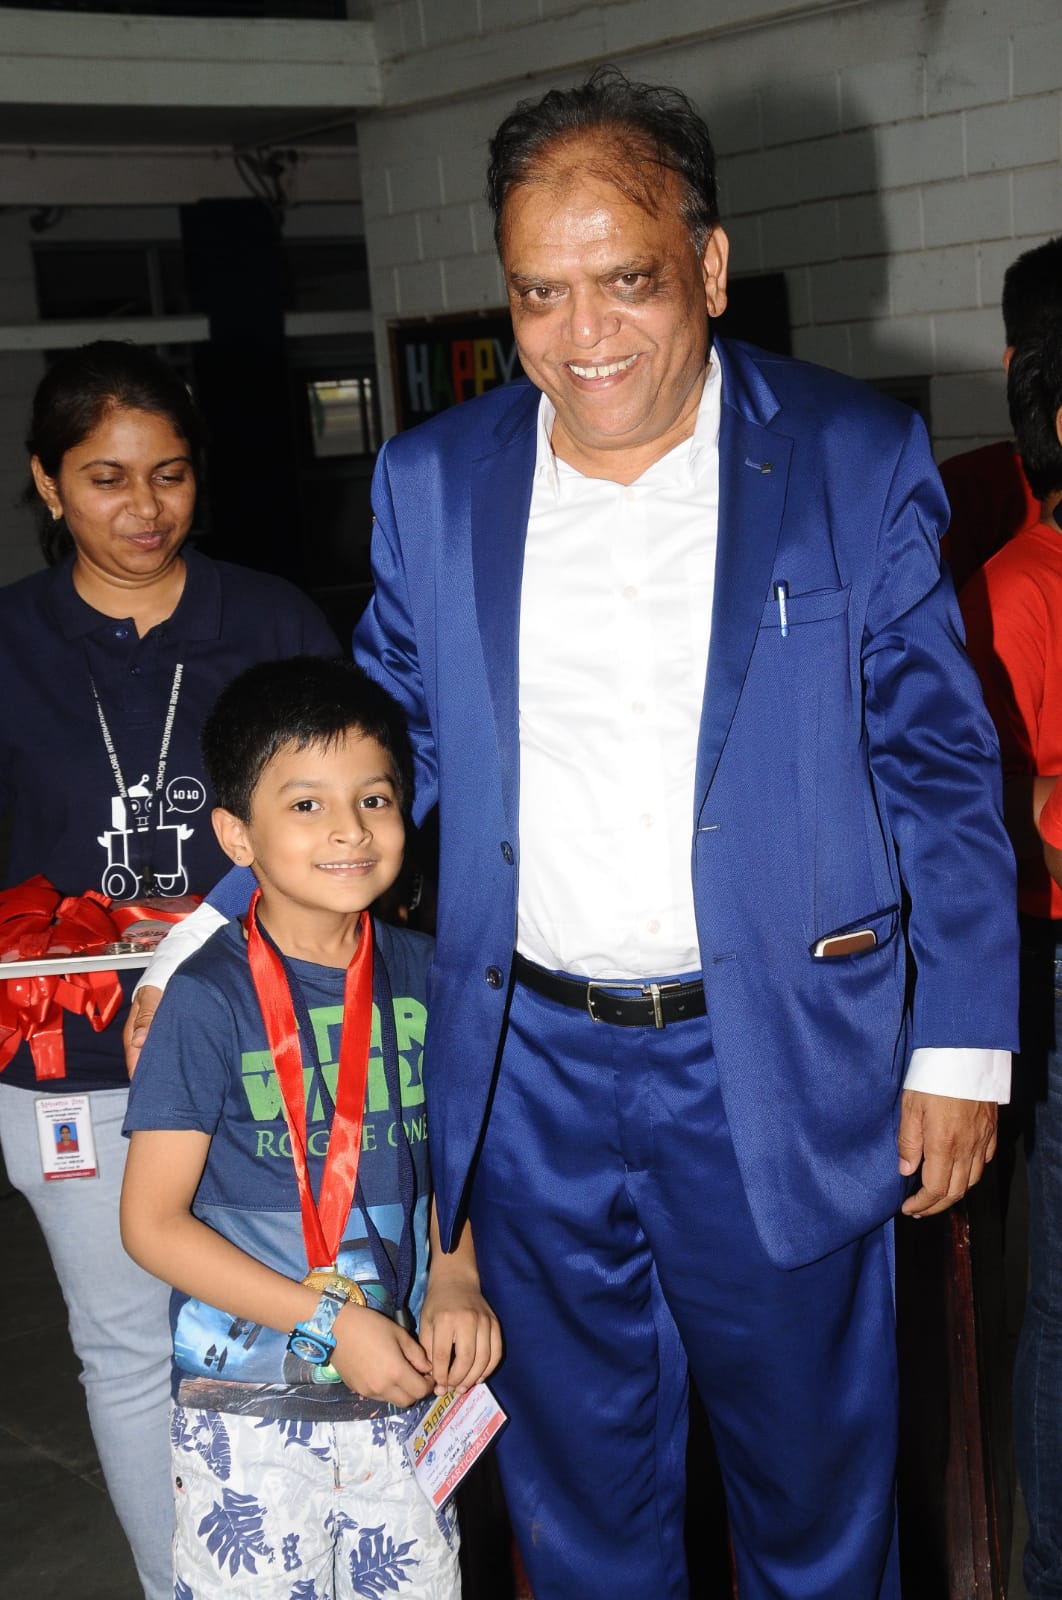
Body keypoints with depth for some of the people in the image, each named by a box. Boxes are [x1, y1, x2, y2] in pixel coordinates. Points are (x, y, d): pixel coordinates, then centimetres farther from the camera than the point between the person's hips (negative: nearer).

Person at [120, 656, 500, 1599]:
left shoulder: (421, 975, 1)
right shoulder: (210, 1000, -13)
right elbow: (153, 1222, -13)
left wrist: (457, 1279, -4)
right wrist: (329, 1320, -17)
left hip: (402, 1389, 4)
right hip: (247, 1407, -4)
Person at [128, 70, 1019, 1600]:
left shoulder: (860, 460, -5)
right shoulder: (432, 481, 1)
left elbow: (939, 767, -2)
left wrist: (962, 1050, -3)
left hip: (787, 1068, -2)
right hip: (533, 1080, 2)